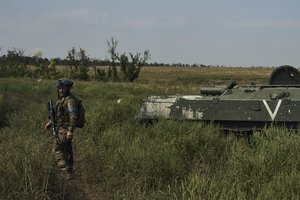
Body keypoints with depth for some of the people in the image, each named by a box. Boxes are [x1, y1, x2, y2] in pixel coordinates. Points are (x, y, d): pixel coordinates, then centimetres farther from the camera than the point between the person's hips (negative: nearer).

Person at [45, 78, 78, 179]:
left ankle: (66, 172, -9)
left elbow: (73, 116, -25)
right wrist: (50, 122, 19)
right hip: (61, 128, 10)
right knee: (67, 151, 14)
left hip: (65, 130, -10)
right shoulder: (62, 99, 14)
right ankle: (70, 172, 21)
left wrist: (70, 131, -29)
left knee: (57, 149, -9)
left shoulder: (70, 100, -18)